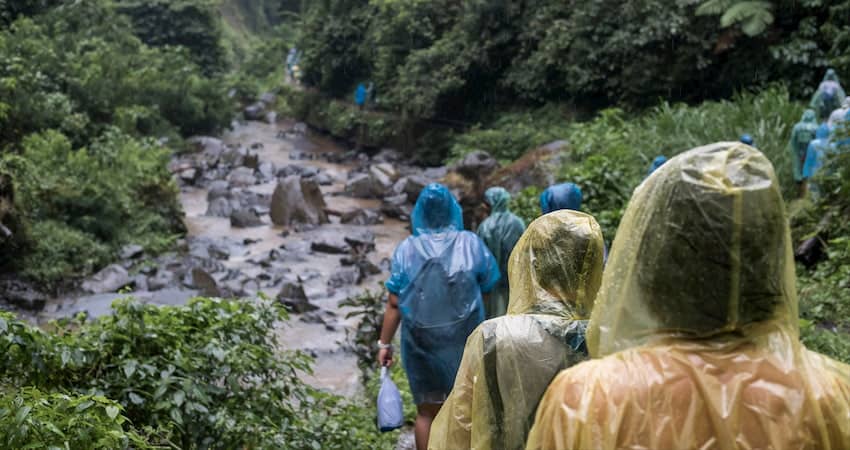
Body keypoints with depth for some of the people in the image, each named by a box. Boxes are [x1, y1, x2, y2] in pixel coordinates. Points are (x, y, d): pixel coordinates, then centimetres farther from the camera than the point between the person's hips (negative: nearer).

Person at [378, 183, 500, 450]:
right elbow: (489, 283, 4)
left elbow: (395, 303, -7)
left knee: (427, 411, 12)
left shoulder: (407, 249, -5)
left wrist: (385, 343, 0)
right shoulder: (471, 244, -5)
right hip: (464, 339, 0)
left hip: (421, 341, 0)